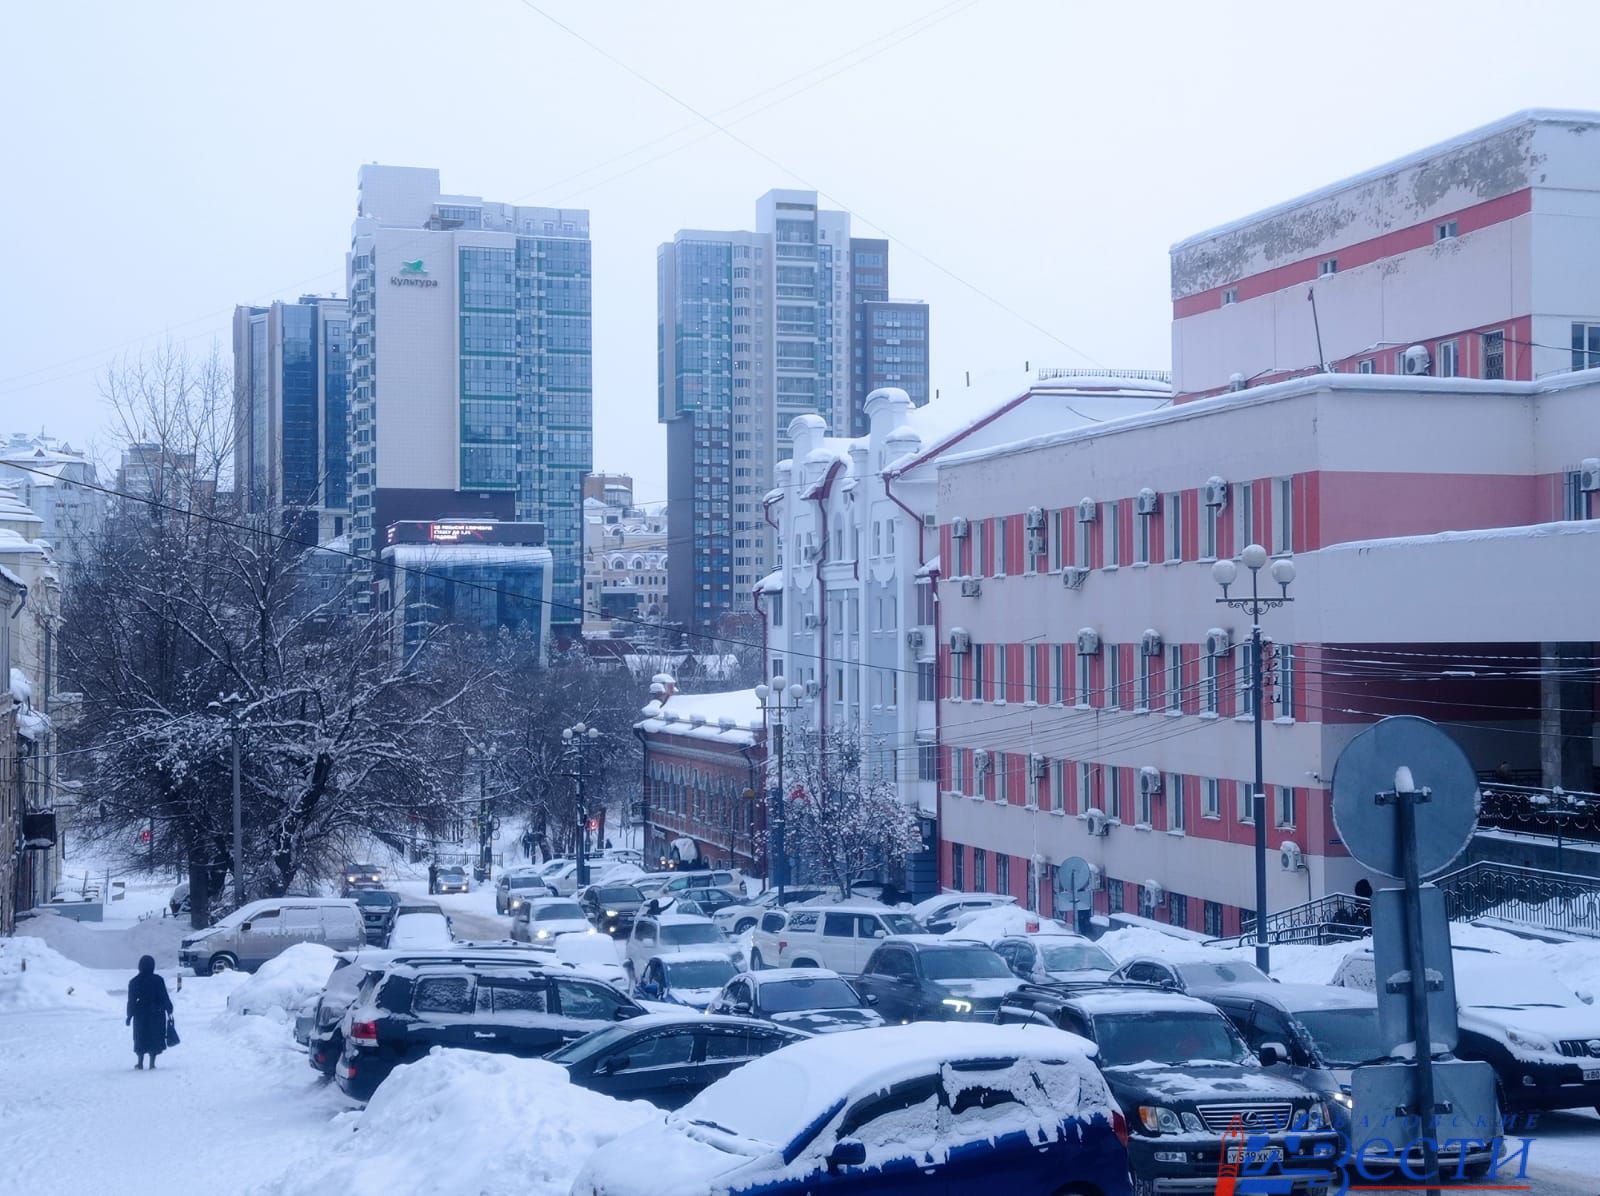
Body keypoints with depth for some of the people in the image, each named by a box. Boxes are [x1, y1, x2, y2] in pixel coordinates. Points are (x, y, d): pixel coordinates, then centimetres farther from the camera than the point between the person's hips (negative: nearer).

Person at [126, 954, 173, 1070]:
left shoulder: (134, 982, -5)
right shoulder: (158, 980, -7)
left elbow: (131, 1001, -2)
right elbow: (165, 998, -4)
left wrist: (129, 1016, 6)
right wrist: (169, 1009, 8)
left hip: (140, 1016, 1)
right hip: (157, 1014, -1)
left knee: (141, 1039, 12)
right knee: (155, 1038, 7)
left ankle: (140, 1063, 13)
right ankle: (152, 1064, 5)